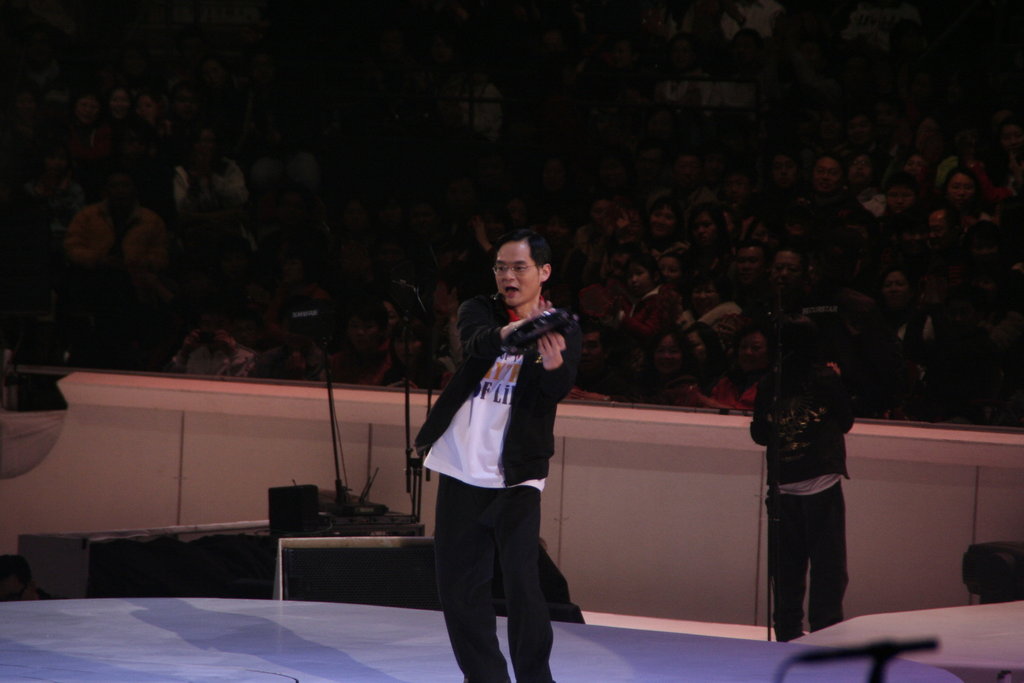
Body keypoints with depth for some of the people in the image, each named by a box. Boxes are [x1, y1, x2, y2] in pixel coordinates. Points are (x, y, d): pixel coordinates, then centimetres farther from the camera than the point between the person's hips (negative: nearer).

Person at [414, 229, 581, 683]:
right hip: (463, 470, 3)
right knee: (458, 583, 8)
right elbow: (475, 342, -21)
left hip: (516, 474, -3)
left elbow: (557, 391, -21)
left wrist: (553, 364, -45)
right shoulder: (480, 311, 2)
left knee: (521, 581, -14)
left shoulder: (561, 329, -3)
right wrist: (509, 333, -44)